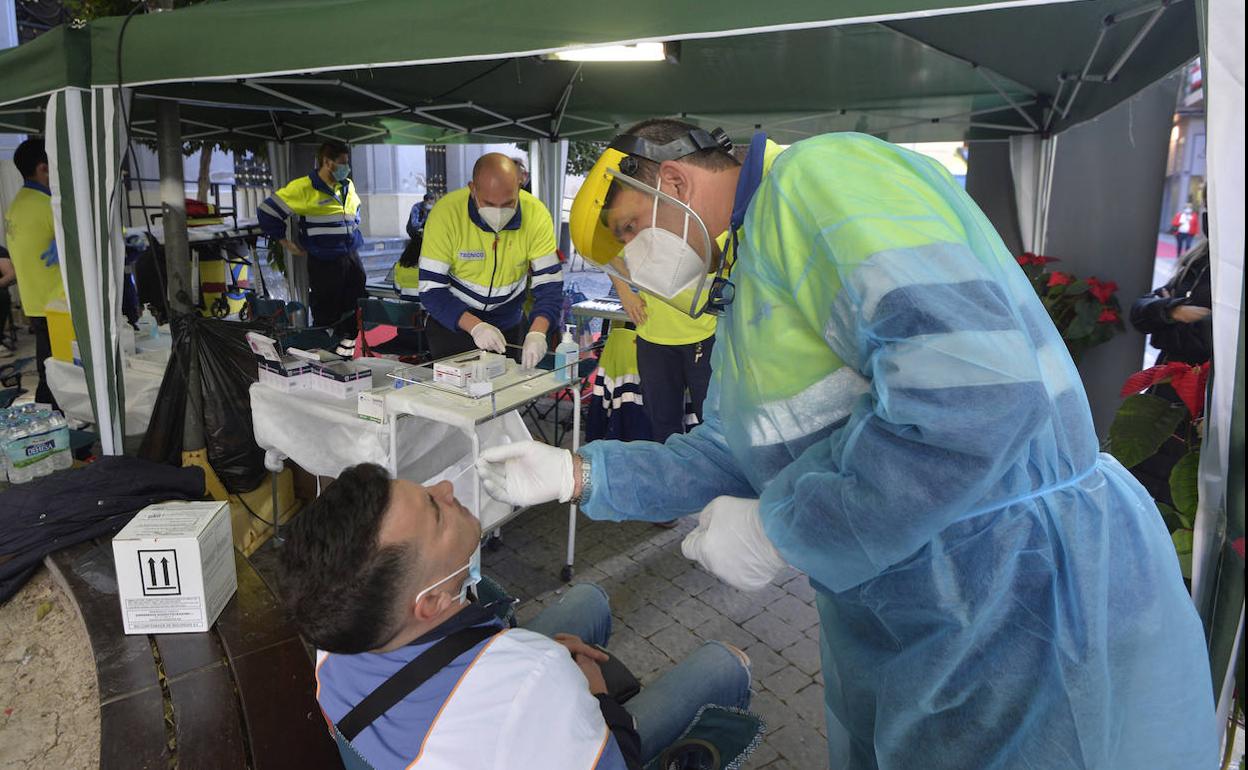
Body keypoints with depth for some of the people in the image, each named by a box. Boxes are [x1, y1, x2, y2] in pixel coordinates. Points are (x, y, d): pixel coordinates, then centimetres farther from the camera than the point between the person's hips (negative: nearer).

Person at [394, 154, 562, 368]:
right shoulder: (446, 212, -24)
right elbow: (431, 288, -24)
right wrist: (474, 326, -39)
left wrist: (537, 333, -36)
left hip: (509, 327, 2)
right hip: (452, 325, -2)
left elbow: (549, 283, -18)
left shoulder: (536, 215, -19)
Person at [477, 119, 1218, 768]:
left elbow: (973, 384, -32)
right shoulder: (752, 280, 12)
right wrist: (579, 473, 5)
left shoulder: (817, 176, -19)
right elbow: (734, 454, 13)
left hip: (1024, 619, -9)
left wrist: (777, 529, -21)